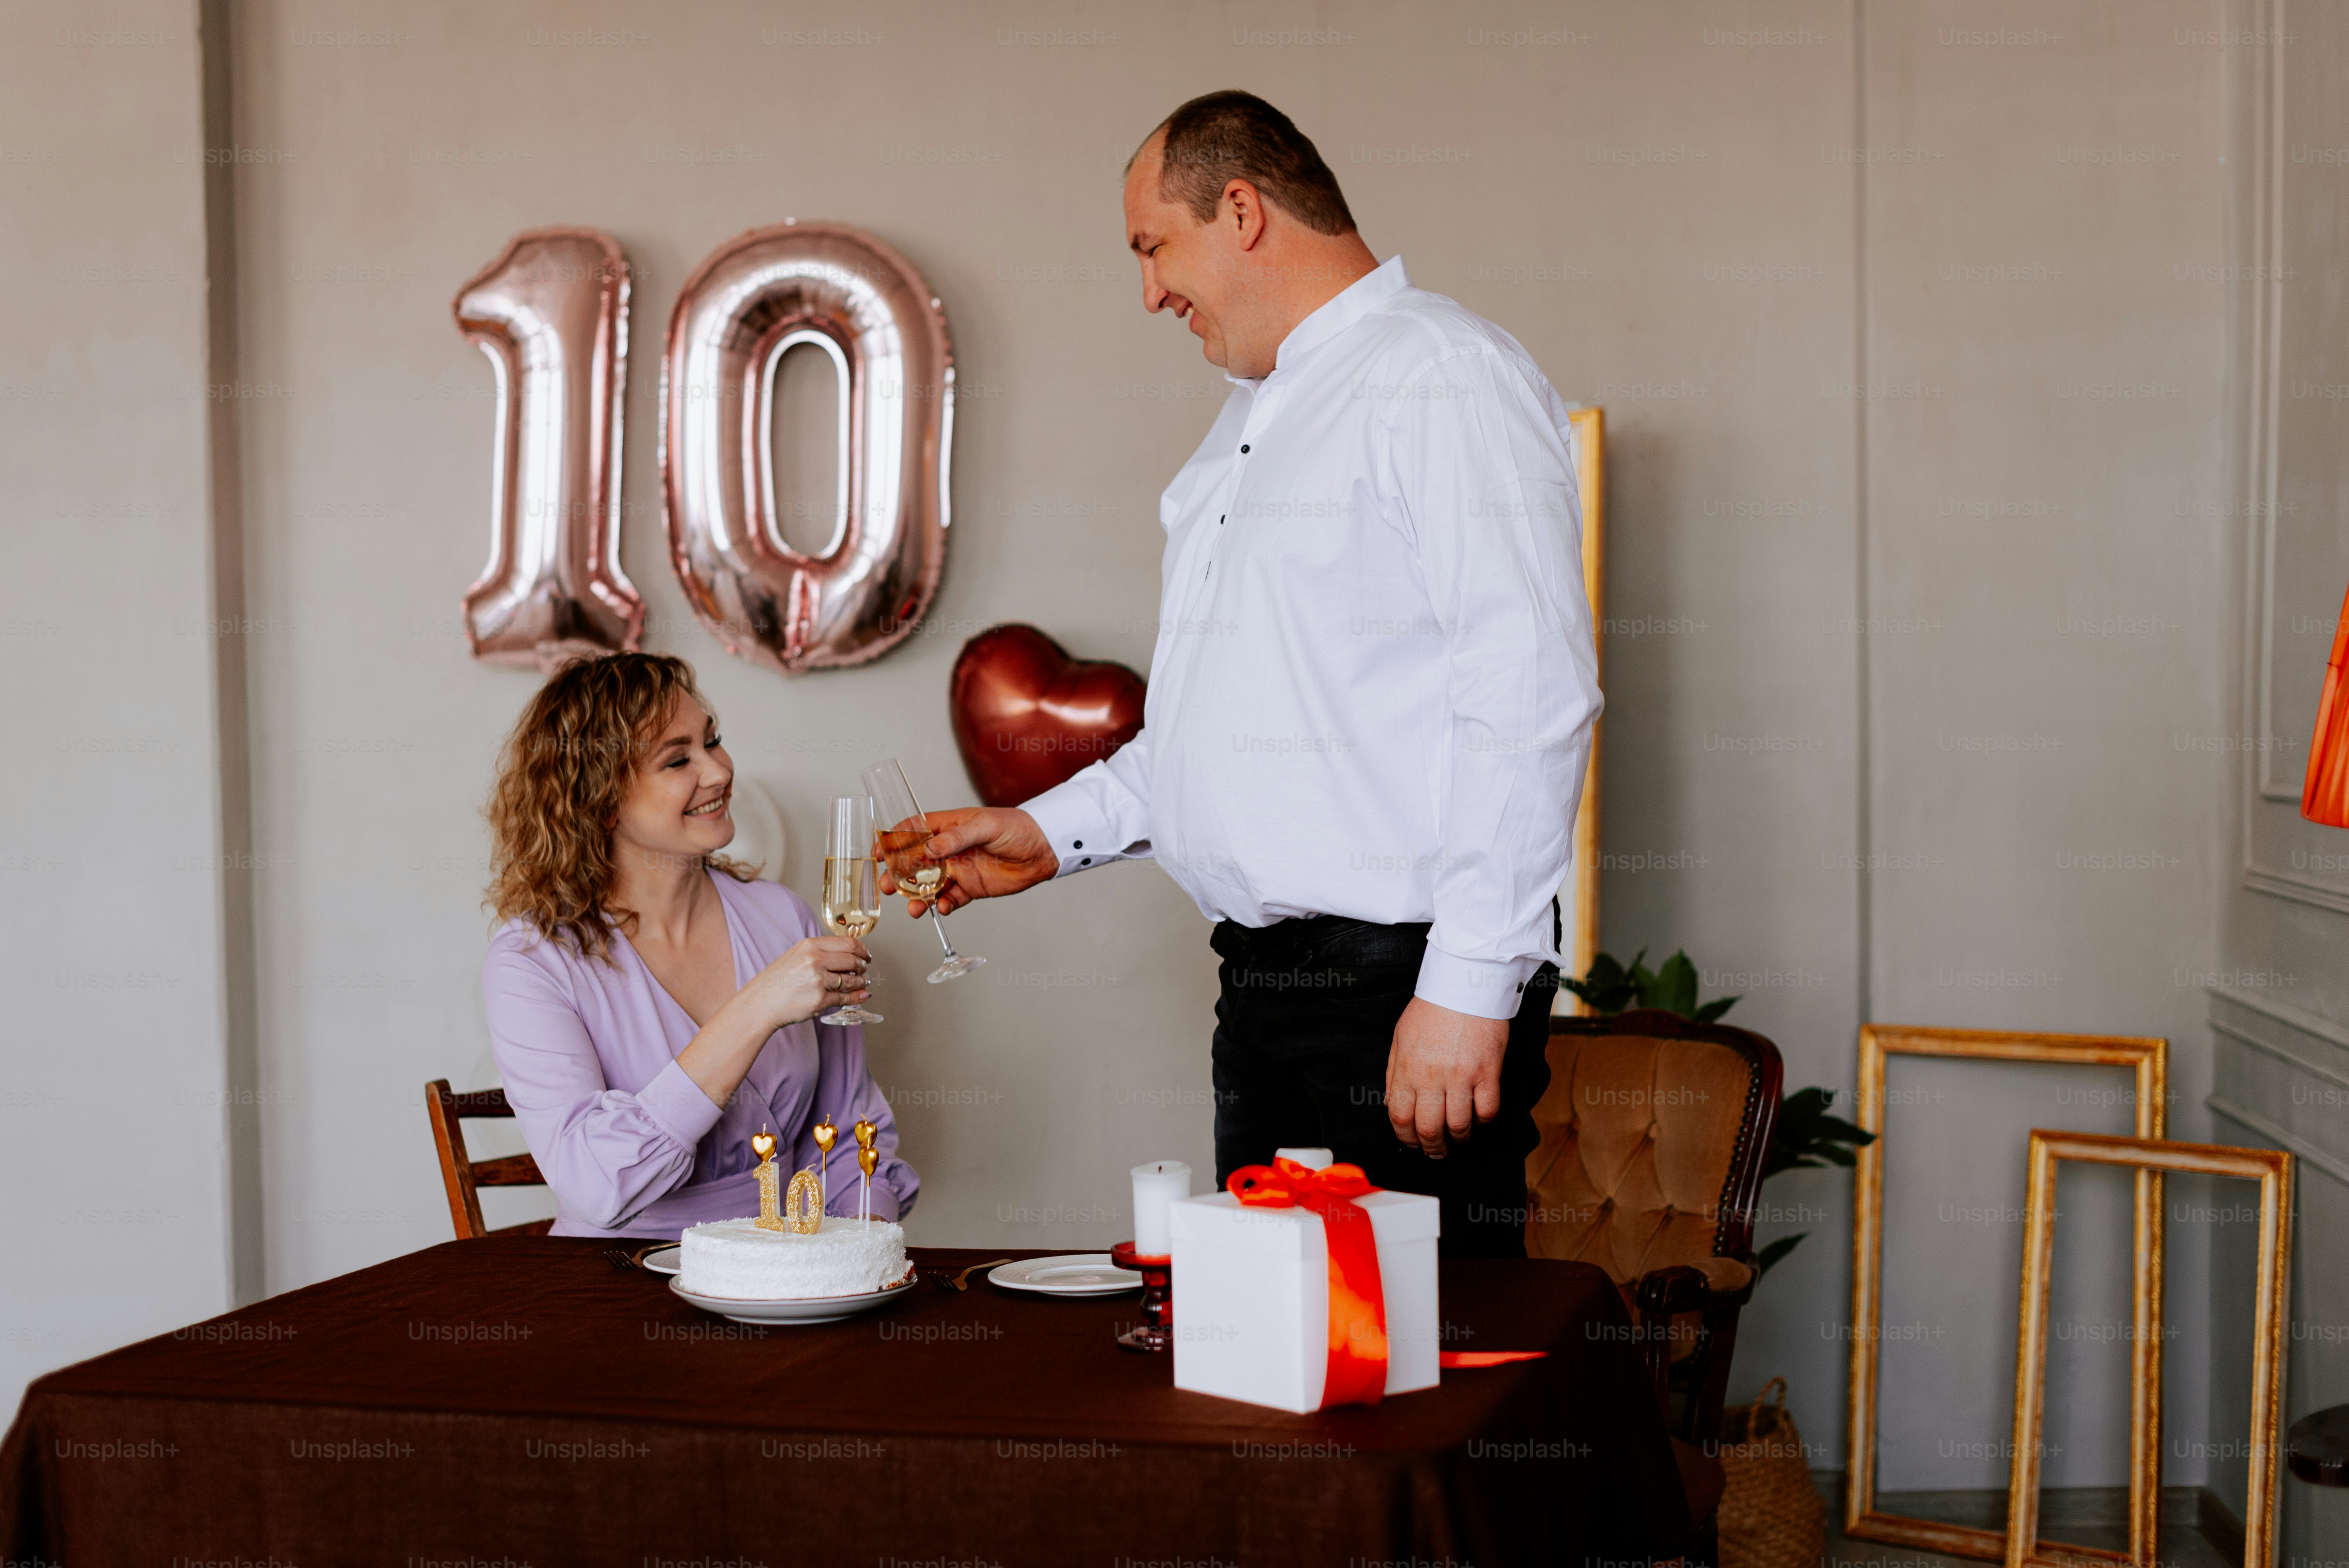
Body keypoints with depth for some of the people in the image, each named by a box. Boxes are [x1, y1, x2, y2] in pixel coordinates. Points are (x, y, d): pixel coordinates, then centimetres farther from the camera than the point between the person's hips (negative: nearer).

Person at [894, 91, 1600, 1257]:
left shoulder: (1446, 374, -9)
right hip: (1265, 989, 9)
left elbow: (1529, 693, -19)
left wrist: (1468, 989, -22)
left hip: (1404, 992, -9)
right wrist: (1051, 833, 18)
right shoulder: (1245, 425, 23)